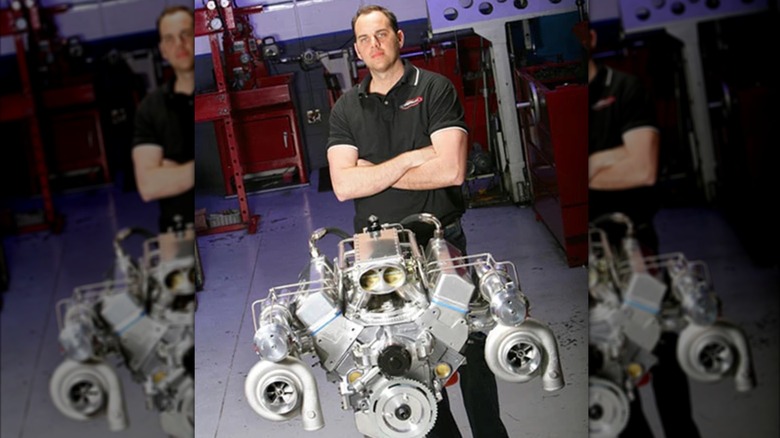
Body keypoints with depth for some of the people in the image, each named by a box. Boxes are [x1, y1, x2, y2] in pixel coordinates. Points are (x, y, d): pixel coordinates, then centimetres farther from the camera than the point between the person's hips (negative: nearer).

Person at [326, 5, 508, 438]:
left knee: (469, 344, 4)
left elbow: (451, 170, -16)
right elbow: (343, 185, -7)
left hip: (440, 239, -3)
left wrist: (374, 172, -10)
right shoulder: (346, 108, 6)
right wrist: (412, 158, -14)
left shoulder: (435, 89, -3)